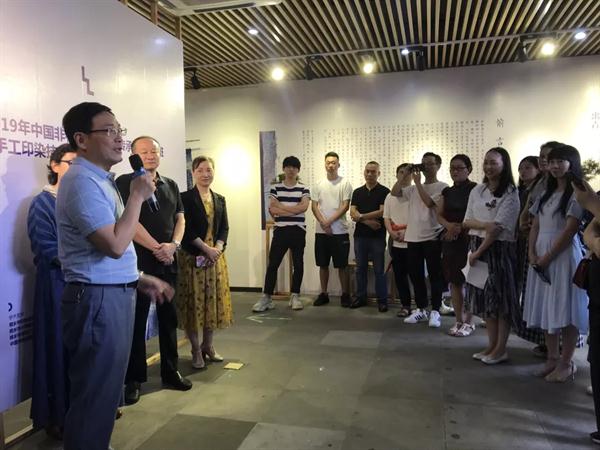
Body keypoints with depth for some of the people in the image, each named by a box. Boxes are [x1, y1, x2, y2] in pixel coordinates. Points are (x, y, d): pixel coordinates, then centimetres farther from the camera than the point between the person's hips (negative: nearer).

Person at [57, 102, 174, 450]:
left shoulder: (100, 179, 16)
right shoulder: (83, 181, -17)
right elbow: (115, 245, -25)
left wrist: (139, 279, 16)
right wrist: (138, 196, -15)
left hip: (114, 294, 10)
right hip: (98, 299, -10)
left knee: (105, 391, 21)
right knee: (95, 395, 3)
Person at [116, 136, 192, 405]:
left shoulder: (170, 185, 14)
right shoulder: (125, 183, -4)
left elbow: (180, 219, 11)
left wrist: (173, 245, -7)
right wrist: (157, 248, -13)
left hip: (167, 261, 5)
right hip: (137, 261, -5)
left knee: (169, 317, 12)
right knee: (136, 320, 3)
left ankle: (170, 372, 26)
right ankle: (133, 380, 16)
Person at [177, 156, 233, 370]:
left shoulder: (220, 200, 12)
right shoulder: (185, 198, -4)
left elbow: (224, 228, 8)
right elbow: (187, 229, -11)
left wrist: (218, 248, -10)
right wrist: (206, 249, -16)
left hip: (215, 255, 5)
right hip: (192, 257, -5)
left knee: (214, 301, 9)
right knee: (194, 302, 1)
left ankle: (207, 345, 25)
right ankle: (196, 350, 15)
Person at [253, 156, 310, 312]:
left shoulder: (303, 189, 5)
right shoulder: (275, 188, 7)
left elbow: (303, 207, -12)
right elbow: (272, 210, -5)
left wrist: (281, 206, -8)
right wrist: (293, 210, -11)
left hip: (298, 231, 0)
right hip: (280, 231, 0)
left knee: (298, 264, 6)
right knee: (273, 264, 0)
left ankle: (295, 296, 18)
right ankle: (266, 298, 6)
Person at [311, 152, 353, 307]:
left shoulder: (345, 184, -2)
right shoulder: (318, 185, 8)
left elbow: (345, 206, -9)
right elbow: (314, 206, 3)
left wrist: (329, 221, -15)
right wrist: (323, 223, -11)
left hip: (340, 231, -3)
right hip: (321, 232, 3)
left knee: (342, 265, 3)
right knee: (323, 265, 10)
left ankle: (345, 294, 14)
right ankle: (323, 294, 20)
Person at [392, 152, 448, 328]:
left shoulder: (442, 187, -3)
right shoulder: (413, 188, 14)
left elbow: (429, 202, -17)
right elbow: (394, 192, 8)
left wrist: (418, 182, -11)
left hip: (432, 238, -5)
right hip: (413, 238, 6)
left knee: (435, 275, 1)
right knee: (415, 275, 10)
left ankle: (435, 311, 10)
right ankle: (421, 309, 21)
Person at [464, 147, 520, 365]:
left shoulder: (510, 193, -8)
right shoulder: (477, 190, 10)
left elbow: (498, 228, -14)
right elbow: (466, 221, 7)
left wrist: (478, 252, -14)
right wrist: (485, 225, -13)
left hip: (499, 248, -6)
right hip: (477, 247, 6)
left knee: (501, 297, 1)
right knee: (485, 297, 9)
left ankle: (501, 349, 12)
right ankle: (491, 345, 20)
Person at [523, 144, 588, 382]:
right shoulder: (546, 194, 16)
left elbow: (569, 230, -13)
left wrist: (547, 258, -14)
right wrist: (532, 253, -3)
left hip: (563, 254, -7)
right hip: (541, 256, 7)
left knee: (565, 309, -1)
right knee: (545, 308, 9)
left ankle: (566, 362, 9)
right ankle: (552, 358, 20)